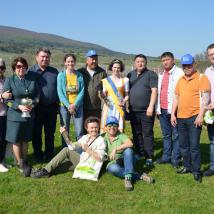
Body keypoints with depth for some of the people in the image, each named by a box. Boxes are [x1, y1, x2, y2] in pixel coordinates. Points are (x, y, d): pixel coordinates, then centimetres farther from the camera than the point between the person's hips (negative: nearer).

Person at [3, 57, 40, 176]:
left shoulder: (32, 79, 4)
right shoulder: (9, 80, -4)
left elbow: (37, 95, 7)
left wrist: (32, 104, -12)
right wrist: (19, 106, -18)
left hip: (29, 114, 3)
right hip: (15, 115, -2)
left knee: (25, 140, 13)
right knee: (16, 140, 3)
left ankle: (24, 161, 27)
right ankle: (21, 164, 17)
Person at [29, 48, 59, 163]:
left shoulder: (54, 71, 9)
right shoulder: (31, 71, 0)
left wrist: (58, 103, 6)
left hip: (52, 107, 3)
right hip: (37, 108, -2)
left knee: (50, 133, 12)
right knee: (36, 133, 7)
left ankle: (49, 154, 26)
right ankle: (38, 156, 21)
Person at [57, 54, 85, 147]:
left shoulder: (79, 75, 4)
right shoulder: (61, 75, 0)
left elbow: (82, 92, -1)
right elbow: (60, 92, -4)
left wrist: (74, 105, -12)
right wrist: (68, 105, -13)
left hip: (77, 106, 1)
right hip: (64, 106, 0)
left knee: (79, 132, -1)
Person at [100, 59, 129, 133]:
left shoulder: (125, 80, 8)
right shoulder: (106, 80, 9)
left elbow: (127, 95, 10)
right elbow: (104, 94, 10)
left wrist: (124, 102, -8)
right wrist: (103, 96, -12)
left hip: (119, 107, 0)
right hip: (109, 107, 1)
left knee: (119, 128, -5)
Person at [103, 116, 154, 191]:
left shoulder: (121, 135, -4)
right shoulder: (104, 137, 3)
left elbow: (130, 144, -24)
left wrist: (115, 149, -30)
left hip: (126, 161, 0)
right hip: (113, 163, 0)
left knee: (128, 149, -31)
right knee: (112, 168, -36)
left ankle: (128, 178, -38)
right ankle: (139, 176, -29)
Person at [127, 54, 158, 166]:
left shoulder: (151, 74, -1)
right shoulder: (130, 75, 14)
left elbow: (154, 91, -8)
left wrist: (151, 106, -16)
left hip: (146, 110, -5)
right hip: (133, 110, 5)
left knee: (147, 134, -2)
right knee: (136, 134, 11)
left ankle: (149, 157, 5)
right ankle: (139, 154, 22)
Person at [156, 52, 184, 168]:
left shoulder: (179, 73, -6)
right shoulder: (161, 74, 17)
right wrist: (157, 108, 13)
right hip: (162, 110, 7)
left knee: (176, 135, 2)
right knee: (166, 135, 15)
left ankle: (175, 159, 10)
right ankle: (166, 156, 24)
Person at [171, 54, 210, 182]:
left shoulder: (201, 78, -4)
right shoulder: (180, 80, 15)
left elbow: (206, 97, -11)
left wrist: (201, 115, -18)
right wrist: (173, 114, 11)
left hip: (194, 117, -6)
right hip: (180, 118, 6)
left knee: (194, 145, -3)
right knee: (183, 145, 13)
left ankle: (196, 170, 9)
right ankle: (187, 166, 27)